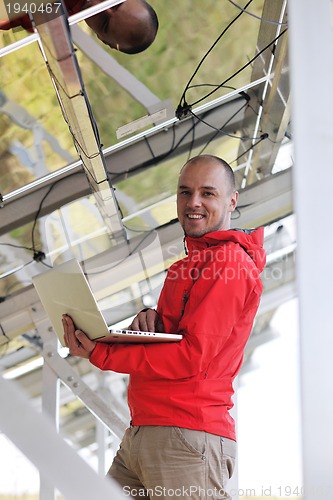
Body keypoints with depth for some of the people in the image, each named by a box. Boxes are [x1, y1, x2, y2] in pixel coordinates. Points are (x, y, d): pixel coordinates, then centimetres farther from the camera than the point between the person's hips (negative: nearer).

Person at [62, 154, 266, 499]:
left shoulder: (230, 265, -10)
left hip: (185, 437, -10)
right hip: (140, 433, 10)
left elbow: (191, 357, -17)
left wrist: (99, 354, -16)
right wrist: (150, 319, -1)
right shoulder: (191, 263, 23)